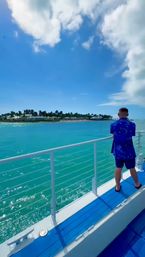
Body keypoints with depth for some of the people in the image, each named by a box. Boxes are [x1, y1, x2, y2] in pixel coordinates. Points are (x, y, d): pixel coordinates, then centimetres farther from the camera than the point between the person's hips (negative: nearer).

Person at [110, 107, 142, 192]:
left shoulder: (113, 125, -8)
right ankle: (137, 184, 45)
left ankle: (117, 187, 32)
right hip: (129, 152, -1)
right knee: (132, 168, 20)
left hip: (118, 151, 2)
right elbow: (133, 134, 4)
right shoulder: (132, 124, -13)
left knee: (118, 168, 16)